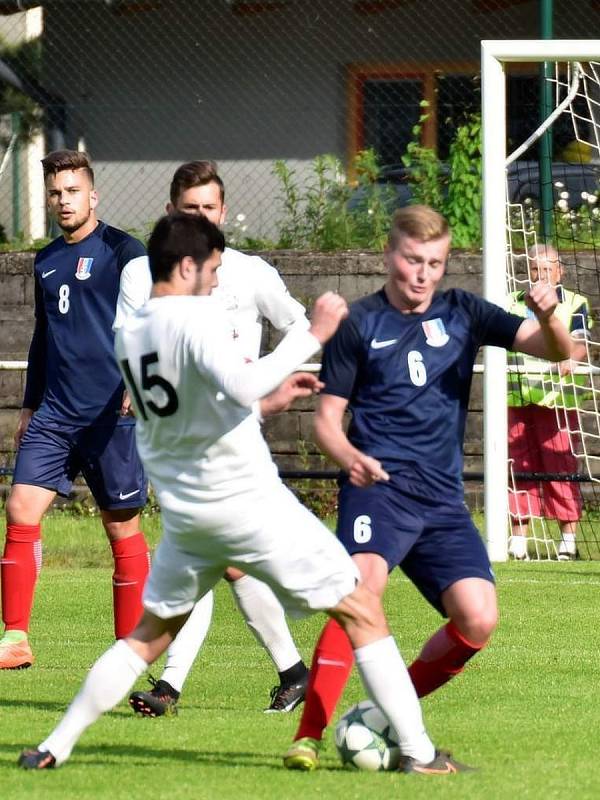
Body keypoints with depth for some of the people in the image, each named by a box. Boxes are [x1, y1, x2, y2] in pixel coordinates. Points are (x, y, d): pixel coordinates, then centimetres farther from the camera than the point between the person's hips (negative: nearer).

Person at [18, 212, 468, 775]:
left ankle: (55, 747, 14)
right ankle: (417, 751, -2)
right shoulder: (197, 317, -15)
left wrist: (267, 401, 21)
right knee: (363, 612, 2)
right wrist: (311, 335, -24)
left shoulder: (128, 335, 9)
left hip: (184, 513, 7)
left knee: (149, 634, 22)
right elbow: (242, 386, -31)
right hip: (251, 505, -7)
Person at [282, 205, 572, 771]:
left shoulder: (462, 314, 12)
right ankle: (308, 735, -32)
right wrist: (351, 458, -18)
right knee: (362, 588, -29)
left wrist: (548, 319, -18)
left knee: (477, 621, -10)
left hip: (442, 498, 4)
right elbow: (327, 418, 5)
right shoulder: (359, 325, 4)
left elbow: (556, 350, 6)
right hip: (379, 486, -4)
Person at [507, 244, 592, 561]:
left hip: (557, 397, -3)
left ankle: (568, 538, -2)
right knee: (519, 467, 2)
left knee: (560, 466, -6)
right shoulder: (512, 304, 17)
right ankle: (518, 537, 7)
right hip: (516, 397, 3)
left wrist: (570, 359, -30)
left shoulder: (574, 304, 6)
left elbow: (580, 343, -9)